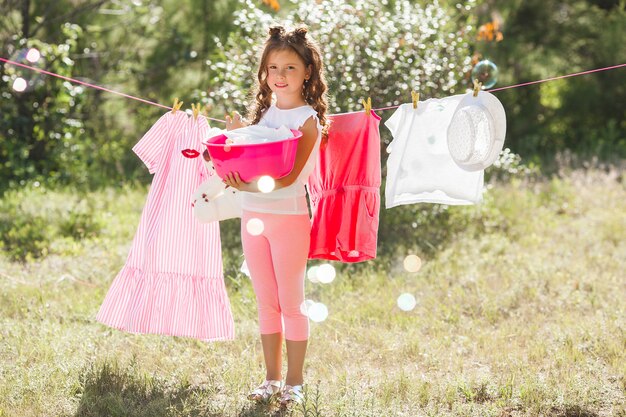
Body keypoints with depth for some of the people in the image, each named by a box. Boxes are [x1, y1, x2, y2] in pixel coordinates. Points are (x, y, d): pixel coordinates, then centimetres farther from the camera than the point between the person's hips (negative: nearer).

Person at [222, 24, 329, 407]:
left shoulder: (308, 119, -8)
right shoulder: (262, 111, 11)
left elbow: (288, 175, -19)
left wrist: (247, 186, -32)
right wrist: (236, 135, -1)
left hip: (289, 217, -6)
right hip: (253, 215, 6)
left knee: (291, 303, 2)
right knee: (266, 304, 11)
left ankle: (295, 383, 11)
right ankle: (272, 379, 20)